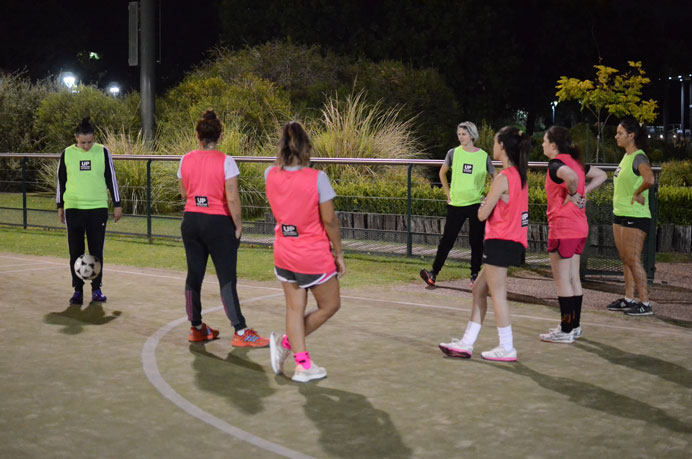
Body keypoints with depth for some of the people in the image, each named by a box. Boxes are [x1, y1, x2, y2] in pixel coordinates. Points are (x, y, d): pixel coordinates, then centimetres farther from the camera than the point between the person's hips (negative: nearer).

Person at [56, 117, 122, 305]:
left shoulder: (103, 152, 0)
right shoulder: (67, 154, 1)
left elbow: (111, 179, 5)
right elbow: (60, 181, 10)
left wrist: (117, 205, 4)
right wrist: (60, 206, 10)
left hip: (98, 209, -1)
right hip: (73, 208, 1)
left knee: (97, 251, 1)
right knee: (75, 252, 2)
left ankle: (96, 289, 13)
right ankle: (78, 290, 11)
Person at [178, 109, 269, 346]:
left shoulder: (186, 160, 2)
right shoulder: (225, 161, -12)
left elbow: (184, 194, 12)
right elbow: (232, 198, -16)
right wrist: (238, 226, -7)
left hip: (191, 220, 5)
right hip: (219, 223, -5)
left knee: (194, 275, 13)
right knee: (227, 279, -3)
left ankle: (196, 328, 23)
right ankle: (240, 332, -3)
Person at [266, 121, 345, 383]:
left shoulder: (271, 174, -5)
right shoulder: (317, 178, -18)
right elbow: (329, 220, -13)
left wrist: (285, 156, 13)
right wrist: (338, 253, -4)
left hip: (284, 253, 5)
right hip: (315, 255, -5)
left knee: (294, 308, 12)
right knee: (330, 306, 14)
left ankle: (303, 365, 11)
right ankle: (286, 342, 8)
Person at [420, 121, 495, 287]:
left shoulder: (483, 156, -1)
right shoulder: (453, 153, 1)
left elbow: (495, 177, 9)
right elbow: (442, 172, 16)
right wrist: (448, 193, 9)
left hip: (476, 205, -1)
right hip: (456, 204, 1)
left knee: (476, 241, 4)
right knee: (447, 239, -1)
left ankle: (475, 275, 17)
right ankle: (434, 273, 2)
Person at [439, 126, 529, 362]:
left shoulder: (503, 178, -17)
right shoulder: (520, 175, 10)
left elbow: (482, 215, -13)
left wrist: (485, 202, 5)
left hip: (500, 242, -10)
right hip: (514, 242, 10)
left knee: (497, 294, 0)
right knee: (479, 289, 14)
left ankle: (507, 348, 8)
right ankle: (466, 344, 19)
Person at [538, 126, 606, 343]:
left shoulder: (556, 164, -14)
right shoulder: (575, 162, 13)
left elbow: (570, 175, -36)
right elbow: (601, 175, 21)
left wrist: (572, 195, -20)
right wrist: (584, 192, 10)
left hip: (562, 228, -9)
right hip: (579, 228, 9)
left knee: (561, 279, -3)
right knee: (573, 278, 15)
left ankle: (566, 331, 1)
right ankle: (574, 325, 22)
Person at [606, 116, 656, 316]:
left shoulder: (639, 157, -16)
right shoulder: (626, 156, 12)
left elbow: (649, 180, -35)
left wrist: (637, 193, -21)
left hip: (634, 217, -9)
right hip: (620, 215, 9)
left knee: (633, 260, -7)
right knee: (625, 260, 13)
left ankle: (645, 304, -1)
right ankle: (629, 299, 21)